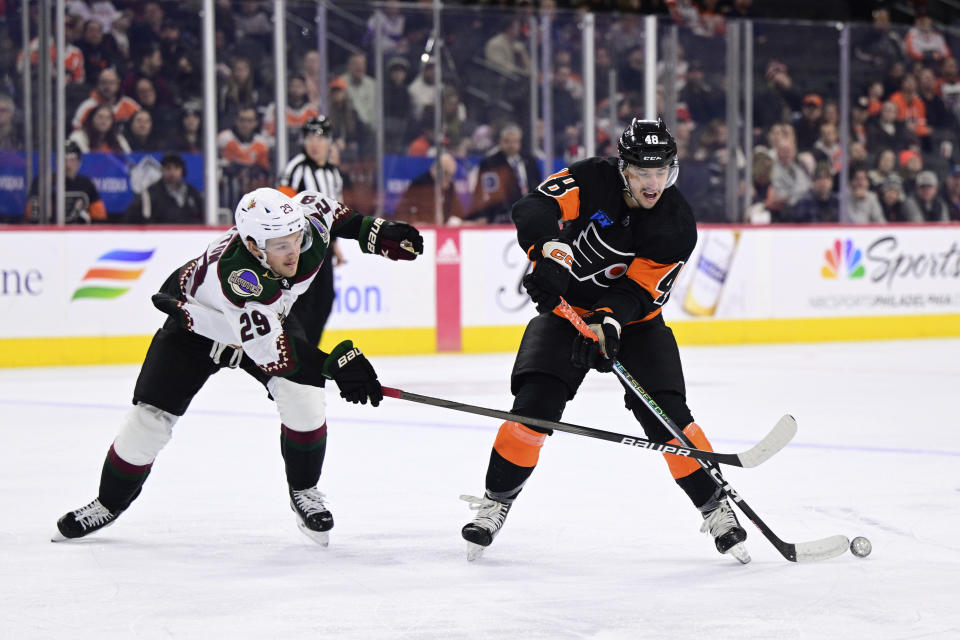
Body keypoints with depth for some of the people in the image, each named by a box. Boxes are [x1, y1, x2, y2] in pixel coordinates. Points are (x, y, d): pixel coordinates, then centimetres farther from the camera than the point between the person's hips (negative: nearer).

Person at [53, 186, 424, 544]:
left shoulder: (308, 226, -29)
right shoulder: (235, 273, -47)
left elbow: (317, 204, -2)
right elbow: (270, 352, -50)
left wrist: (374, 232, -6)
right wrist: (336, 364, -59)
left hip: (271, 317, 5)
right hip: (198, 321, -4)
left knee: (303, 398, -17)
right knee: (151, 416, -7)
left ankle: (303, 491, 6)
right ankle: (110, 503, 16)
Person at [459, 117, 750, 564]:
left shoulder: (678, 226, -17)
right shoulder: (594, 180, -19)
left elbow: (640, 289, -19)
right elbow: (533, 209, -30)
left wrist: (611, 320, -38)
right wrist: (549, 251, -49)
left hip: (632, 318, 0)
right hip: (566, 308, 0)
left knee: (665, 415, -13)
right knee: (535, 405, -16)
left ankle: (715, 508, 2)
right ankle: (497, 501, 2)